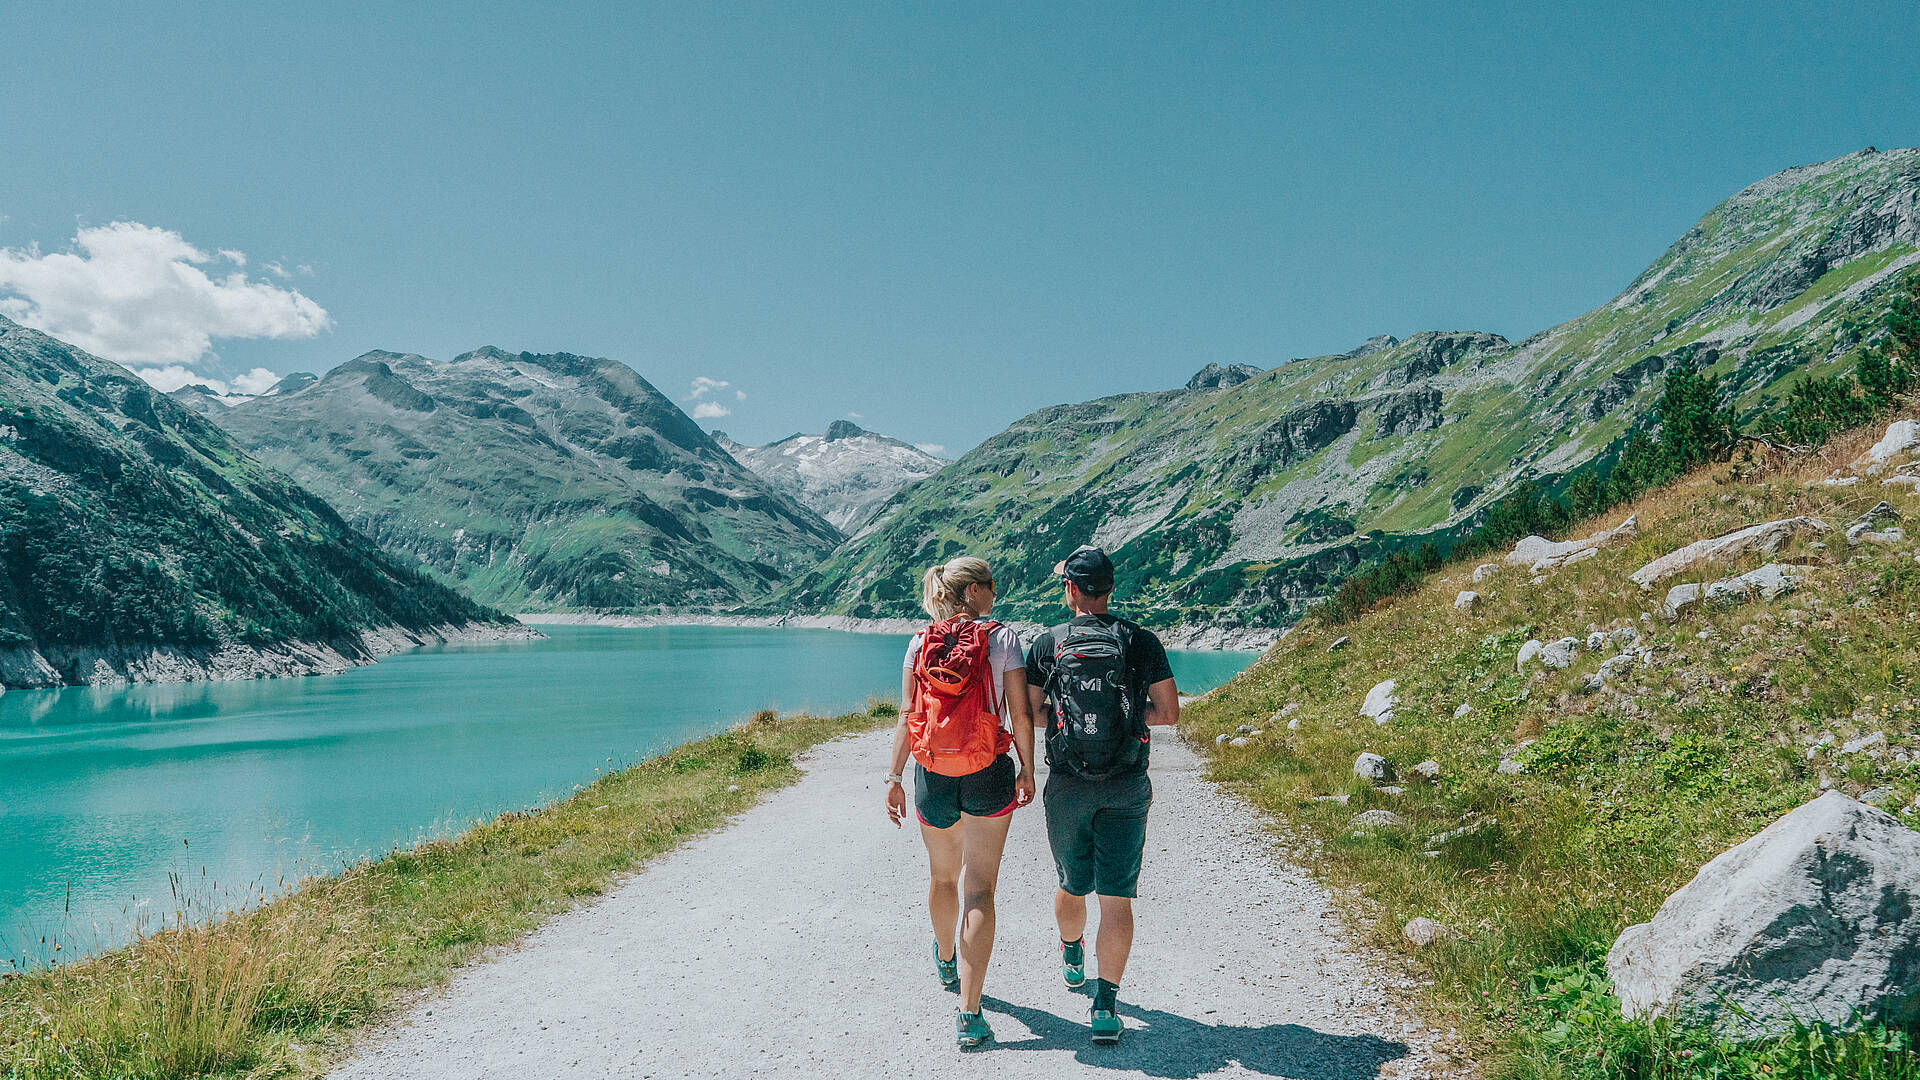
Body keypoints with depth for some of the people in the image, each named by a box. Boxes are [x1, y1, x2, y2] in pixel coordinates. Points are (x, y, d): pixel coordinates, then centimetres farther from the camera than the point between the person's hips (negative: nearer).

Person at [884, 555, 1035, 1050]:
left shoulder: (920, 643, 0)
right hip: (988, 774, -3)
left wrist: (894, 777, 1)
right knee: (979, 889, 0)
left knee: (943, 877, 24)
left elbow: (907, 716, -2)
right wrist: (1027, 770, 5)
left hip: (933, 776, 3)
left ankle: (946, 962, 50)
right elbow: (1021, 715, -7)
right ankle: (969, 1014, -4)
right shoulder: (1002, 639, -7)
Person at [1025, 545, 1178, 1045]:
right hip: (1127, 789, -1)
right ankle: (1105, 1004, -2)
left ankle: (1071, 957, 46)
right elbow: (1170, 713, 0)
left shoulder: (1047, 644, -3)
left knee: (1072, 884, 21)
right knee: (1117, 895, 2)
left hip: (1067, 787, 1)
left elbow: (1028, 714, 0)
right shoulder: (1143, 643, -3)